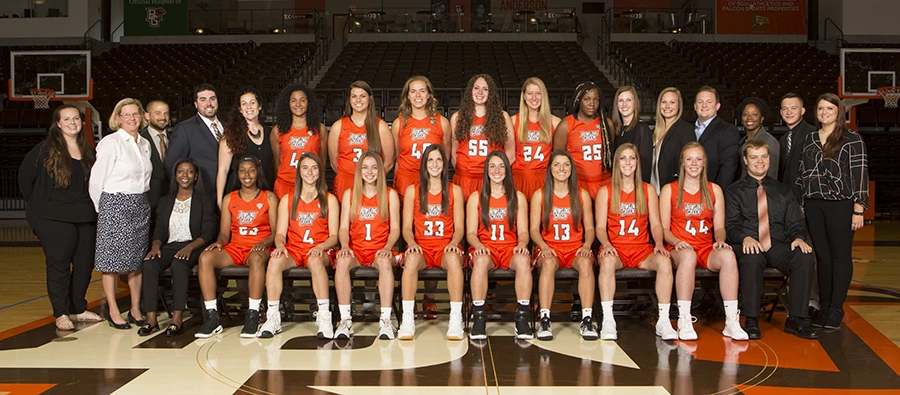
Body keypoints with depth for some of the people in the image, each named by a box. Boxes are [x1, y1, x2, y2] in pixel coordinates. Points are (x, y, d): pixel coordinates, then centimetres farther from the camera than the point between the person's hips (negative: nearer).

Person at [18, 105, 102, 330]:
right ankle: (61, 313, 5)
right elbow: (25, 177, 2)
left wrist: (92, 207, 11)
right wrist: (37, 204, 5)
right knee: (59, 263, -4)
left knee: (85, 263, 6)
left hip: (85, 218, 5)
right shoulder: (45, 150, -3)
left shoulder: (89, 152, 11)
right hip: (54, 218, -5)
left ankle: (78, 309, 20)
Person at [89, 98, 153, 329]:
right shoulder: (110, 143, -7)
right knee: (112, 259, -1)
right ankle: (113, 312, 7)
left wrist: (141, 201, 12)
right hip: (115, 206, -6)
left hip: (141, 206, 6)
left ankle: (135, 310, 17)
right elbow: (97, 180, -5)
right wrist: (101, 209, 1)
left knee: (138, 259, 8)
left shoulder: (145, 144, 12)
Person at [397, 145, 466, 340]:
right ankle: (407, 319, -33)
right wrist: (411, 243, -15)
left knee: (454, 259, -37)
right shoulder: (412, 190, 11)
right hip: (421, 247, 0)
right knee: (411, 259, -36)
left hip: (446, 247, 0)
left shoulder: (455, 191, 11)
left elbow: (459, 227, 7)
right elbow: (407, 227, 6)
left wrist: (453, 243, -15)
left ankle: (456, 319, -35)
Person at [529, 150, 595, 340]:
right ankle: (544, 320, -39)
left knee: (586, 262, -35)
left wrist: (586, 246, -12)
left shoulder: (582, 195, 11)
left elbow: (589, 228, 9)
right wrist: (544, 247, -16)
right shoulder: (539, 195, 8)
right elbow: (534, 229, 4)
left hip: (575, 248, 1)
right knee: (548, 263, -37)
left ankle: (587, 320, -35)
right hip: (549, 248, -1)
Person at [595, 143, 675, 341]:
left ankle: (663, 321, -25)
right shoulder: (605, 191, 8)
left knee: (664, 261, -31)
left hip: (642, 249, 2)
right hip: (615, 249, -2)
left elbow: (655, 224, 8)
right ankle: (608, 321, -35)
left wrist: (659, 244, -12)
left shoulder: (648, 190, 14)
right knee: (607, 261, -37)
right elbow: (600, 227, 2)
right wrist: (606, 244, -19)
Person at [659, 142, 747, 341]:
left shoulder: (714, 190, 15)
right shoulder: (669, 190, 8)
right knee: (688, 255, -39)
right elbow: (664, 229, 3)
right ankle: (684, 321, -38)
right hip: (679, 250, -2)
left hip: (707, 249, 2)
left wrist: (720, 240, -11)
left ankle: (732, 322, -31)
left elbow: (719, 227, 11)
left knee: (728, 255, -32)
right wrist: (676, 241, -17)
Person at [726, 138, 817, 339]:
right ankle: (751, 321, -28)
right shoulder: (734, 191, 11)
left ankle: (796, 319, -20)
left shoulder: (783, 191, 21)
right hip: (748, 247, -3)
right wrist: (745, 237, -22)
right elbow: (731, 225, 0)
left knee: (805, 256, -29)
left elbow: (795, 223, 15)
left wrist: (798, 238, -9)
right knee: (752, 258, -38)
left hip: (779, 247, 3)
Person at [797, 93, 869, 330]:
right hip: (813, 204, 4)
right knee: (822, 256, 7)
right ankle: (824, 307, 14)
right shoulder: (809, 140, 13)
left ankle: (836, 310, 4)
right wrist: (800, 203, 9)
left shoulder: (852, 140, -1)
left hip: (841, 204, -4)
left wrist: (859, 209, -11)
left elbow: (860, 175, -6)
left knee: (841, 256, -1)